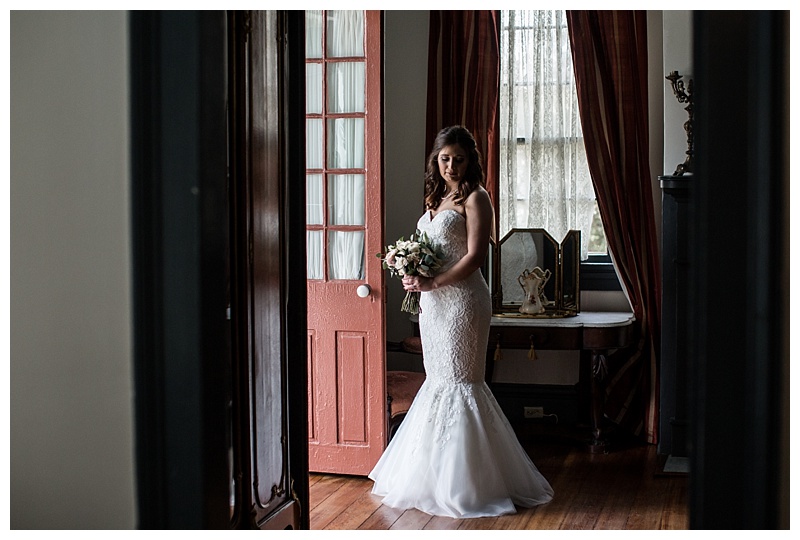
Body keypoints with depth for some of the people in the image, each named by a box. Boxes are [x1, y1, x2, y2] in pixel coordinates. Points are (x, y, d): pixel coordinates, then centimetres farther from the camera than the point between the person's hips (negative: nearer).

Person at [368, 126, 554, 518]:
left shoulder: (475, 198, -7)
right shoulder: (435, 199, 17)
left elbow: (475, 255, -15)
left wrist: (431, 283, -17)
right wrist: (412, 276, 2)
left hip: (461, 299, -8)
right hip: (433, 301, 8)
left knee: (458, 380, -5)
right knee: (438, 380, 10)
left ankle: (464, 481, 3)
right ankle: (437, 474, 17)